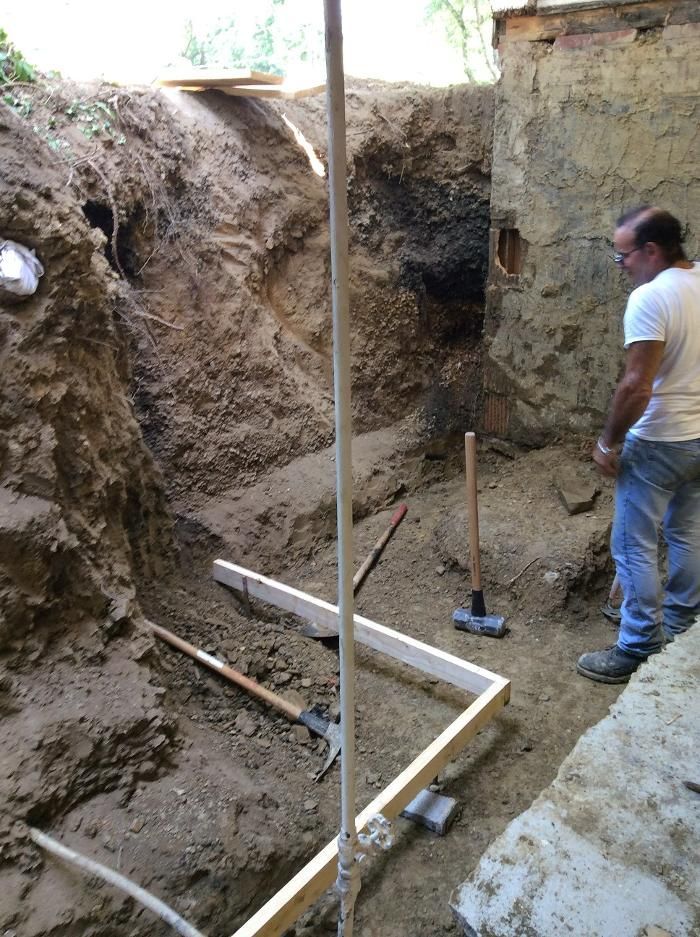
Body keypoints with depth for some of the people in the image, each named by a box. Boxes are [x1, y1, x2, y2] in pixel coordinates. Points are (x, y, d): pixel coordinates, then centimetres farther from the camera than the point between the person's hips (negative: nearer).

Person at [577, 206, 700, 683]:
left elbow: (637, 386, -25)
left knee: (635, 548, 2)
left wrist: (609, 442, -13)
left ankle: (639, 651, 12)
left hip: (658, 444, -9)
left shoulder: (650, 297, -21)